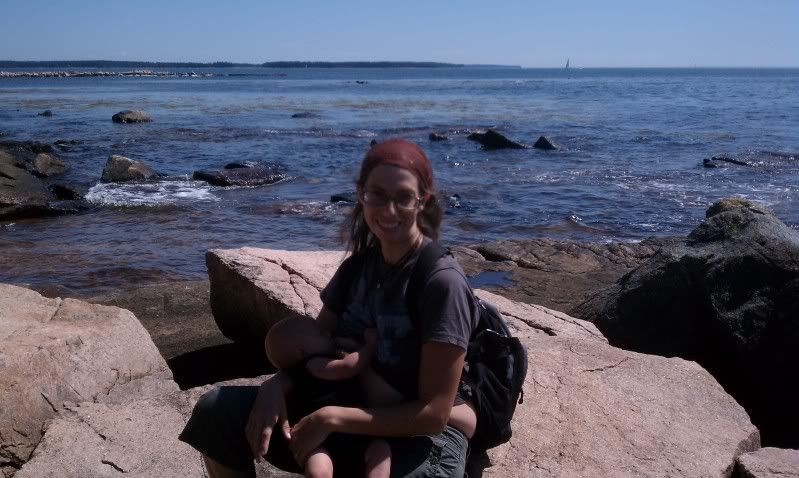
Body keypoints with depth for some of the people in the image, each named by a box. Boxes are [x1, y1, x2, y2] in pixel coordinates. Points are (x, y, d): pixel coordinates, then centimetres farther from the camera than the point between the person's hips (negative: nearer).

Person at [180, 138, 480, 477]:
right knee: (216, 413, -3)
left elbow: (434, 413, -20)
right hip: (352, 417, 7)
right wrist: (276, 386, -14)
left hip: (423, 439, -6)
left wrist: (333, 418, -23)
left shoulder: (442, 282, -20)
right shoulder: (360, 264, 1)